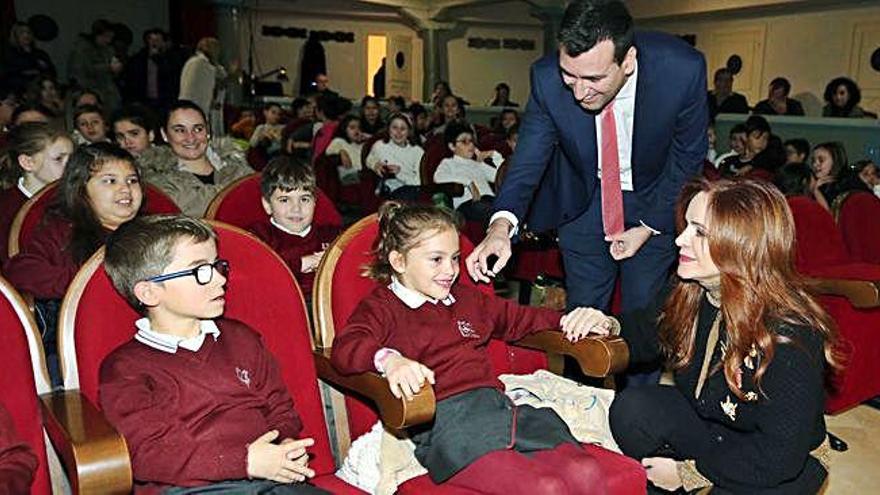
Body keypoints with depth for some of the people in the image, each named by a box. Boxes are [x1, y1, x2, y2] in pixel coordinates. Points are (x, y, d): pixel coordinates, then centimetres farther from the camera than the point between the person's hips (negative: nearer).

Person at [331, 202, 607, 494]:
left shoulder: (467, 298, 30)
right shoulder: (381, 307, 9)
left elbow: (517, 318, 42)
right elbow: (345, 348, -9)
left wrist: (564, 321, 24)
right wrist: (389, 360, -31)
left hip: (498, 402, 7)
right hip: (443, 420, -6)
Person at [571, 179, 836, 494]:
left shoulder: (790, 334, -31)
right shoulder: (690, 293, -12)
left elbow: (780, 454, -27)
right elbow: (648, 331, 9)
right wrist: (610, 326, -13)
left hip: (789, 467, -5)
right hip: (707, 421, 5)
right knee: (632, 408, -18)